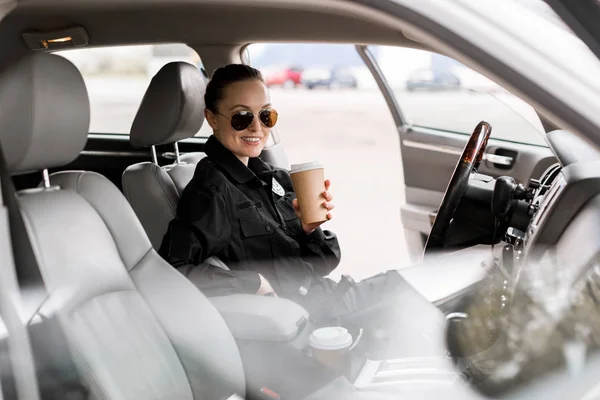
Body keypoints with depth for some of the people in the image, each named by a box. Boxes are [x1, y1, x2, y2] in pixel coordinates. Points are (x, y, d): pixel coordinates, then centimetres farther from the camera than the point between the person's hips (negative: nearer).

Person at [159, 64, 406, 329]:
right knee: (397, 288, -1)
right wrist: (254, 283, -21)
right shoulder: (211, 190, -17)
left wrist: (310, 229, -13)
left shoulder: (275, 178, 3)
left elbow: (320, 265, 8)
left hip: (319, 301, 7)